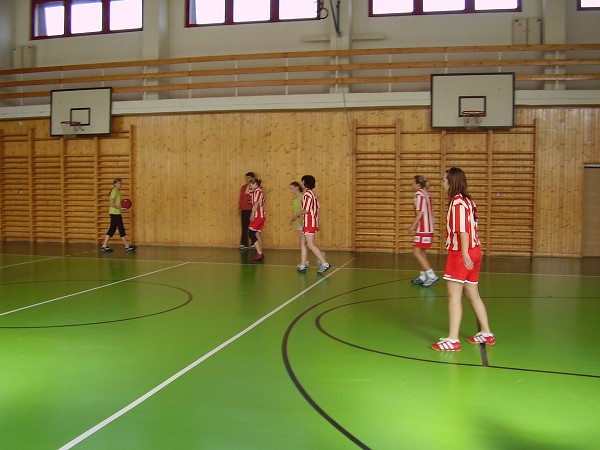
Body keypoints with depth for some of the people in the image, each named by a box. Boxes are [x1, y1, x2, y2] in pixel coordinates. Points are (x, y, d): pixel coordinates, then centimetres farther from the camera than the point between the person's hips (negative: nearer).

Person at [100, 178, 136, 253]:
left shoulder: (117, 191, 15)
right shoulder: (114, 191, -14)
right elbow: (112, 204, -20)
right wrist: (120, 208, -18)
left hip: (115, 213, 10)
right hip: (115, 213, -10)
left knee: (112, 230, 10)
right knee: (121, 229, -4)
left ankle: (104, 246, 12)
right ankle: (127, 247, 1)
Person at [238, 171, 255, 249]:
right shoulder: (243, 187, 13)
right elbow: (241, 198, 15)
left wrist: (252, 201, -18)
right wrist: (240, 208, 11)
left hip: (253, 210, -4)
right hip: (244, 210, 4)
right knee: (244, 227, 4)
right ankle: (243, 244, 7)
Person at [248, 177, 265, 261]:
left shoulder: (258, 191, -13)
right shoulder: (255, 191, 16)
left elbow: (256, 204, -20)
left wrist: (252, 214, -21)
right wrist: (249, 183, 22)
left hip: (257, 215, -10)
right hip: (261, 216, 10)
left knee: (251, 233, -8)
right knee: (257, 234, 12)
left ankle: (259, 253, -12)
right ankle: (260, 253, 14)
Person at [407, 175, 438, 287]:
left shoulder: (419, 194, -12)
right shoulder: (426, 194, 14)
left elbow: (420, 212, -18)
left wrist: (413, 226, -13)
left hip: (423, 229, -10)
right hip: (429, 228, 10)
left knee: (417, 252, -6)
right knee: (421, 252, 16)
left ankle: (431, 275, -8)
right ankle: (423, 276, 21)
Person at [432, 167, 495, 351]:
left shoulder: (457, 202, -14)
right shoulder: (468, 201, 13)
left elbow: (463, 230, -21)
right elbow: (469, 227, 12)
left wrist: (464, 253, -24)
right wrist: (466, 253, 13)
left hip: (461, 253, -9)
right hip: (474, 251, 9)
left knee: (454, 296, -4)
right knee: (473, 295, 17)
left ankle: (452, 340, -1)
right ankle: (486, 334, 26)